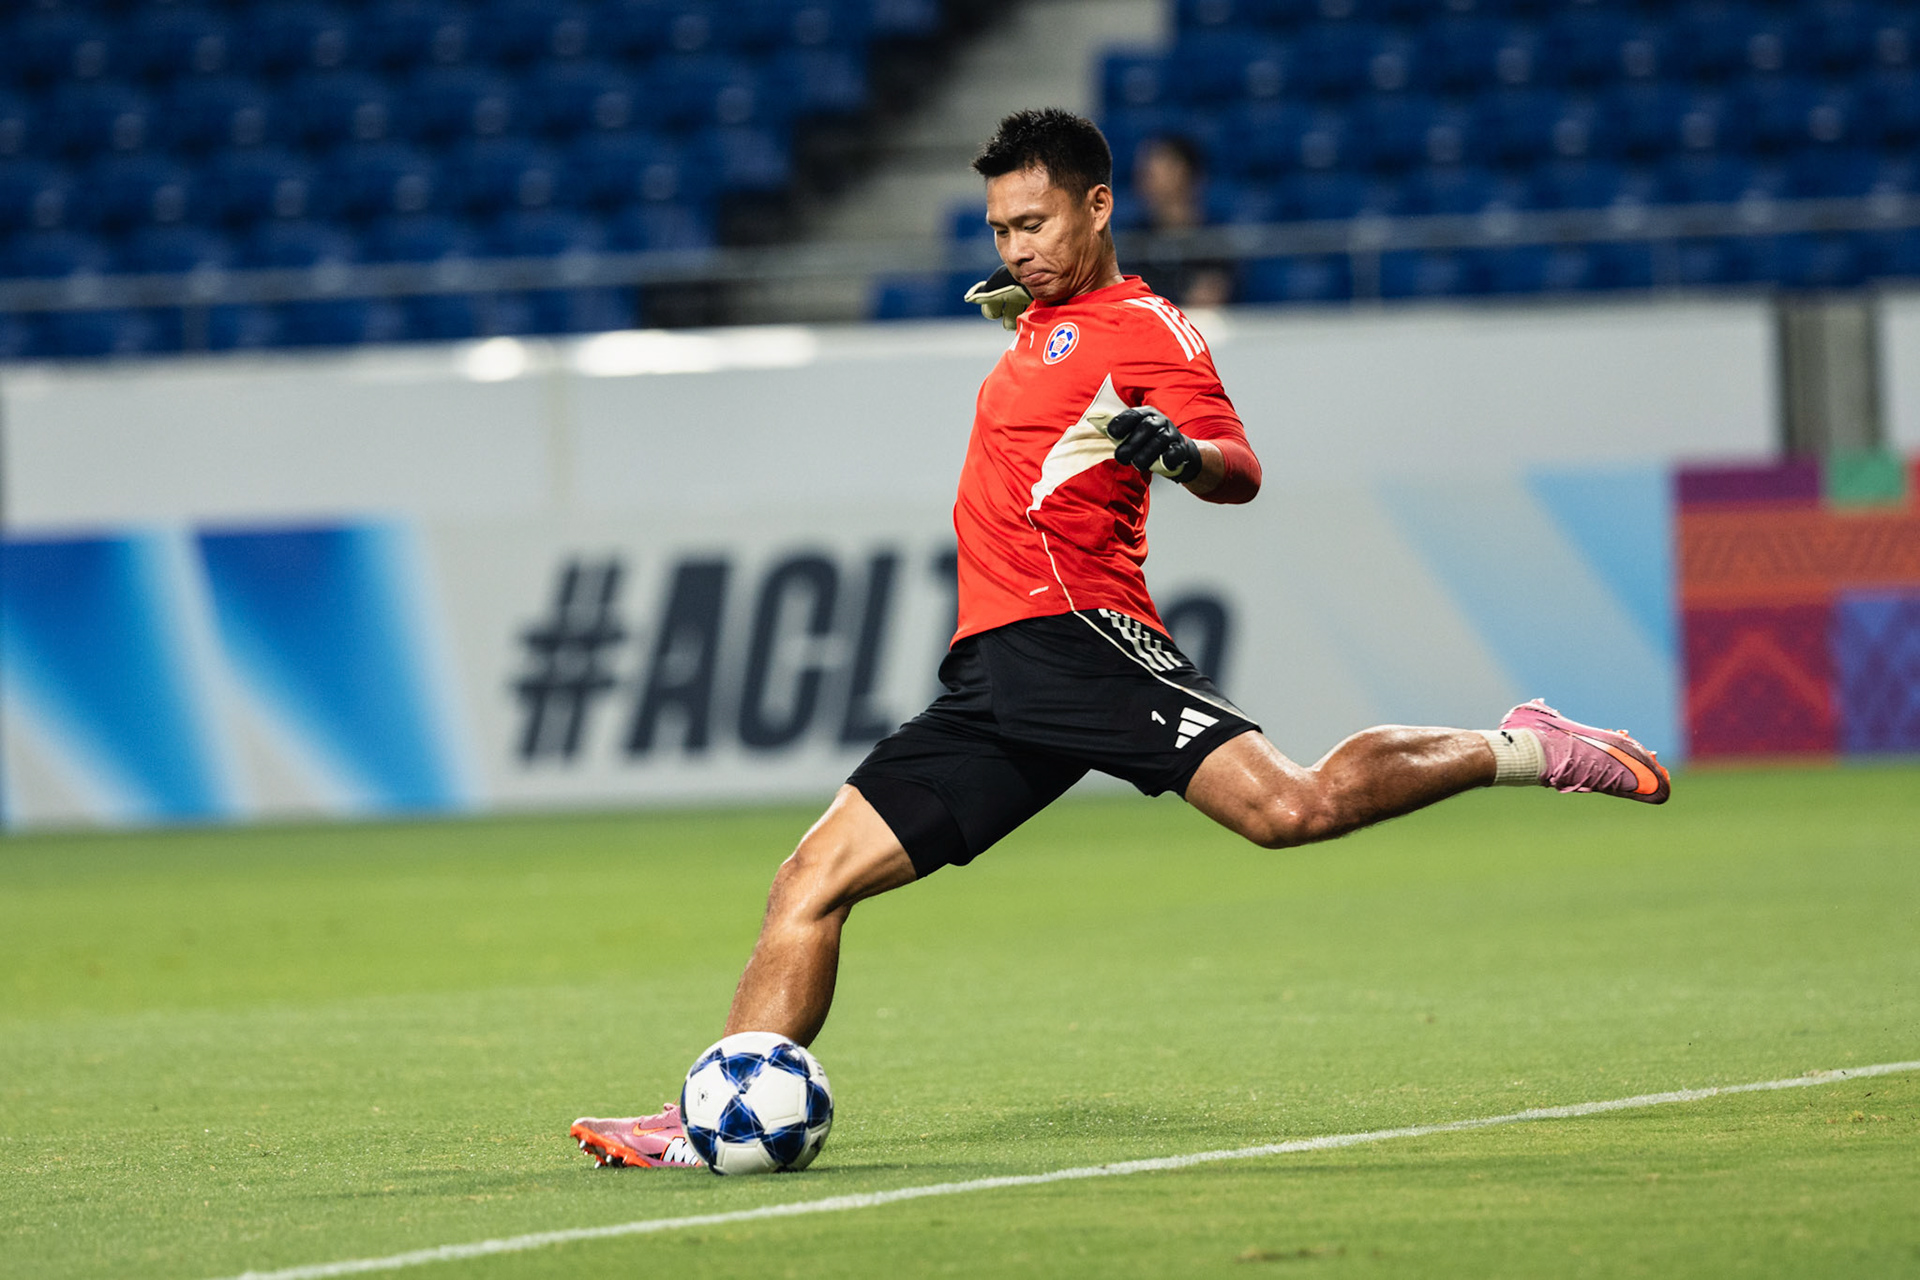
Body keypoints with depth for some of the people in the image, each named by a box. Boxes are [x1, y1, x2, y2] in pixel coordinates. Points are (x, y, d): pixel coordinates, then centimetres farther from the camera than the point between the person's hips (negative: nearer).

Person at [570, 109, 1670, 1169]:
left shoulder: (1146, 329, -2)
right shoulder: (1039, 322, 24)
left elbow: (1240, 474, -17)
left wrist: (1179, 450, -35)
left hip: (1077, 635, -8)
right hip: (991, 674, 8)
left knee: (1289, 806, -27)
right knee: (811, 882, -1)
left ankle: (1520, 751, -8)